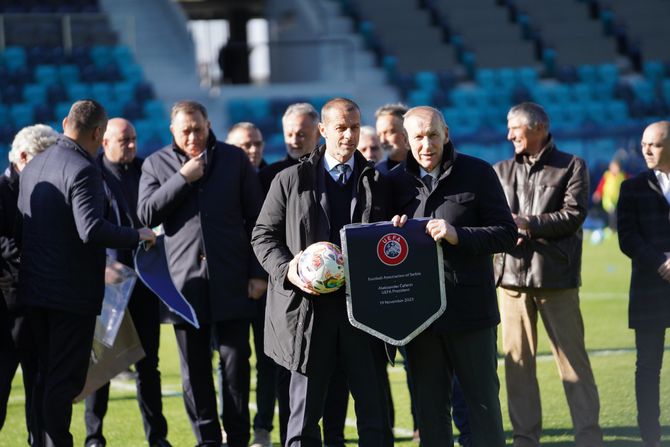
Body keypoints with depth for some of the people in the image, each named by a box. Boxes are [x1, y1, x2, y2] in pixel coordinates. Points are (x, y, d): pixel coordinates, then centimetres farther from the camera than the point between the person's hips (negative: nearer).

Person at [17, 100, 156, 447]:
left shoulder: (33, 166, 9)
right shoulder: (83, 171, -17)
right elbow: (91, 230, -28)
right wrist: (137, 236, -16)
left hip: (34, 288, 8)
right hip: (72, 293, -8)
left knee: (46, 376, 16)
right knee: (65, 380, -3)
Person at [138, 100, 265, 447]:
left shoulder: (235, 159, 7)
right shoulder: (156, 164, 8)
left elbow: (256, 219, 7)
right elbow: (146, 214, -5)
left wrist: (258, 273, 0)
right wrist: (183, 178, -11)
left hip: (231, 278, -1)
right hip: (185, 279, 1)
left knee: (236, 360, 0)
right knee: (194, 366, 4)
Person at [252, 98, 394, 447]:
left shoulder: (377, 183, 7)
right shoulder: (291, 180, 4)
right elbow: (263, 235, 7)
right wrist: (287, 269, -10)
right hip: (309, 310, -1)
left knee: (374, 412, 3)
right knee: (305, 413, 4)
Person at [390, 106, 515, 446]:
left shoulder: (477, 173, -2)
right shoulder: (396, 181, 8)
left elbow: (506, 233, -5)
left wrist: (458, 235, -18)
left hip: (470, 307, -3)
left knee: (483, 401, 4)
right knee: (429, 406, 10)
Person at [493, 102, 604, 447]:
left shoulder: (572, 167, 4)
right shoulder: (502, 171, 15)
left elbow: (573, 215, -7)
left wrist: (524, 223, -9)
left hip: (556, 275, -3)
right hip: (513, 275, 4)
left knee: (572, 358, -3)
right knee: (517, 361, 3)